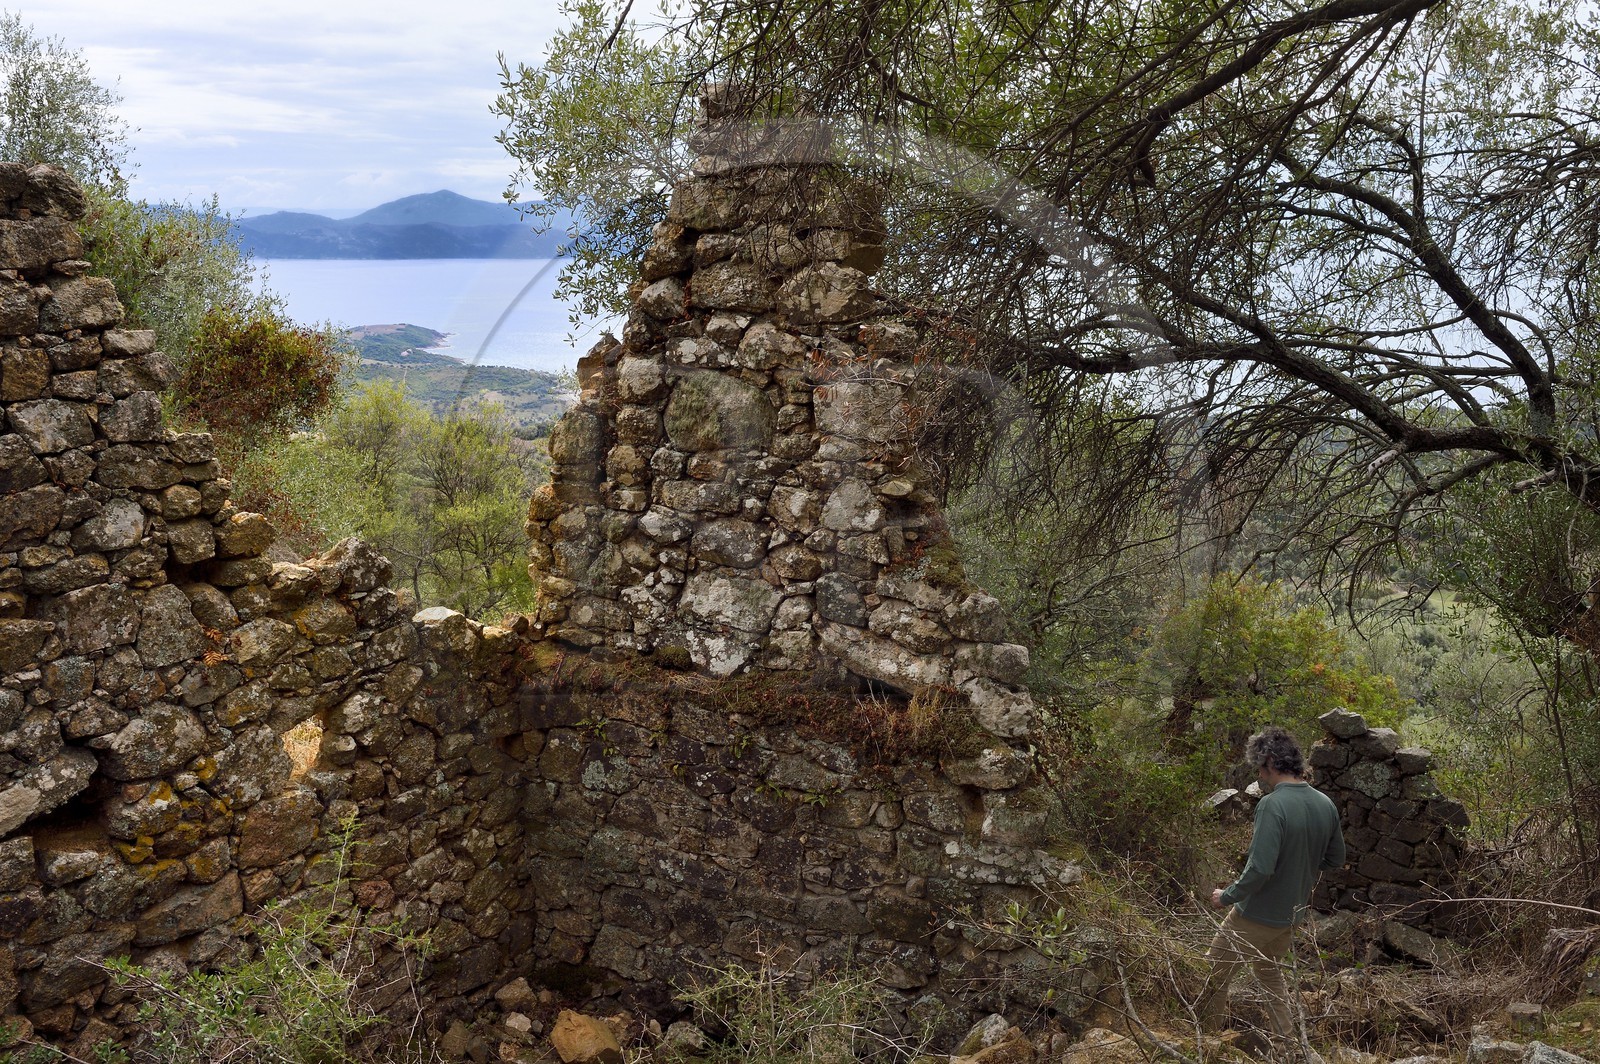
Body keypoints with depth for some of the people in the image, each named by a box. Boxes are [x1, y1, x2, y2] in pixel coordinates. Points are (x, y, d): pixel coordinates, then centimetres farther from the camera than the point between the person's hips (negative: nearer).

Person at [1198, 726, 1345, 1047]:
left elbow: (1259, 868, -30)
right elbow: (1335, 858, 10)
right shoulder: (1326, 804, -3)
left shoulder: (1273, 804, -27)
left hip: (1257, 915, -7)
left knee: (1216, 976, 10)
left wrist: (1227, 896, -15)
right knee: (1272, 975, 28)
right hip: (1291, 914, 7)